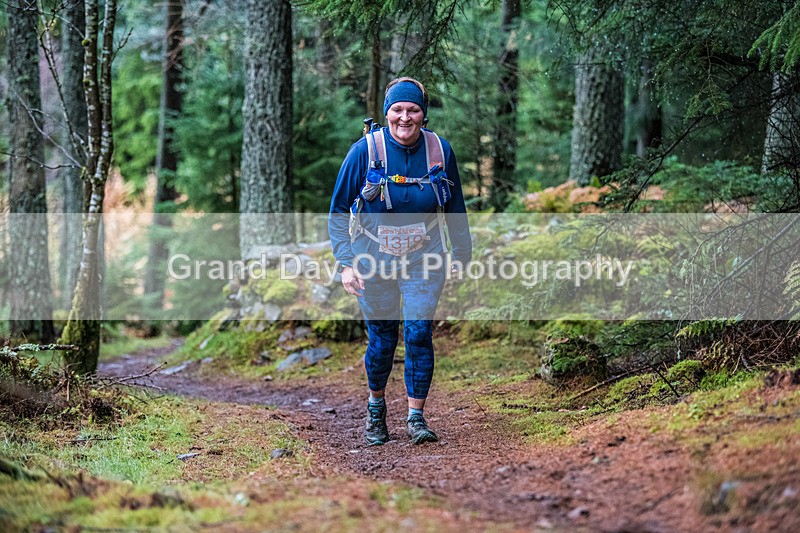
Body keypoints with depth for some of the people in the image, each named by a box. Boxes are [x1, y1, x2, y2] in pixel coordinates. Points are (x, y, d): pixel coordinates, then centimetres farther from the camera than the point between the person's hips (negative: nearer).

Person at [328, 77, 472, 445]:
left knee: (419, 332, -11)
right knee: (382, 338, 6)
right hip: (375, 258, -1)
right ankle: (376, 406, 32)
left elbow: (456, 208, 10)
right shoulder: (365, 151, -12)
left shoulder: (440, 151, -6)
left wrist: (463, 255, 15)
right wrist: (346, 263, -13)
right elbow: (338, 212, -5)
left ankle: (416, 417, 3)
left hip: (423, 258, 1)